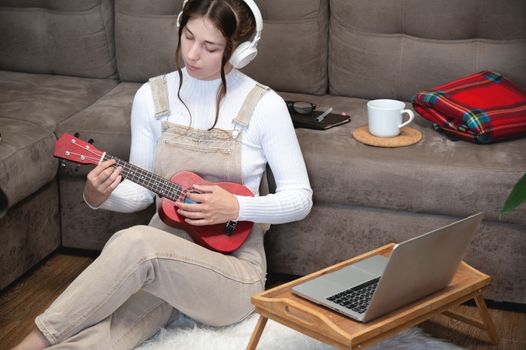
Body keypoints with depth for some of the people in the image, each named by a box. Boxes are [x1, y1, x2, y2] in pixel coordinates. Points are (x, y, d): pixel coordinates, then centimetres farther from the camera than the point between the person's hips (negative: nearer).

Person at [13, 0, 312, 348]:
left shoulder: (264, 106, -8)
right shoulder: (152, 96, 3)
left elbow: (300, 198, -5)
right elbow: (141, 192, 9)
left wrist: (236, 207, -20)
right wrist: (100, 197, -13)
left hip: (232, 270, -2)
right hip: (163, 246, 3)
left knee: (135, 243, -34)